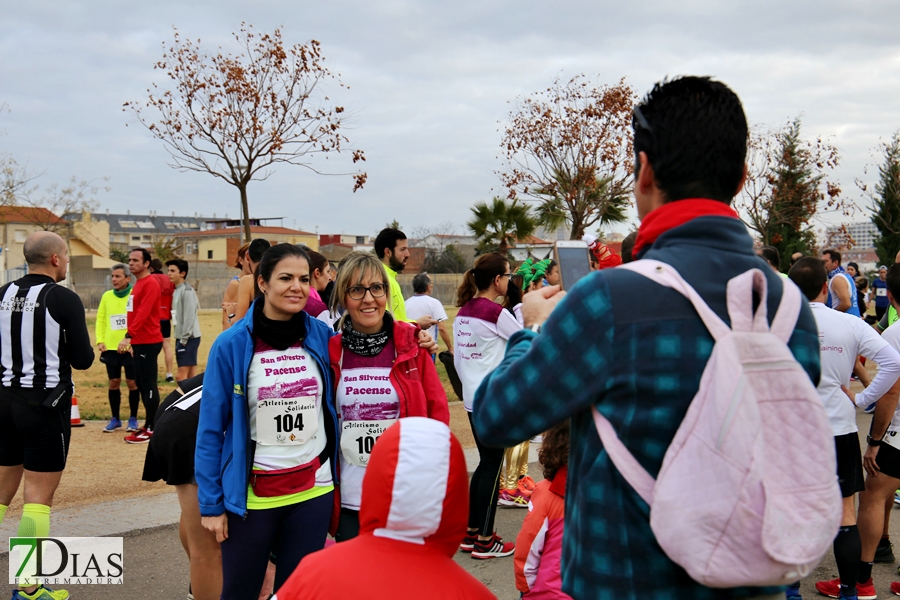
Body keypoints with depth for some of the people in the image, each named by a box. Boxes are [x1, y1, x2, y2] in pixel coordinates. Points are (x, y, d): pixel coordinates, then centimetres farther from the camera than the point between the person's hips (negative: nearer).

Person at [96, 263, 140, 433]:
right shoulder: (106, 296, 5)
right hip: (111, 348, 3)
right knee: (114, 383, 9)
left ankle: (133, 419, 16)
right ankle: (115, 419, 20)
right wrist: (100, 340, 0)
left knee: (132, 382, 3)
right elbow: (100, 320, 10)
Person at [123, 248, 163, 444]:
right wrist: (133, 339, 18)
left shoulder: (150, 284, -13)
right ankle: (149, 425, 23)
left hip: (148, 342, -10)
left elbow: (143, 313, -23)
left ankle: (151, 429, 1)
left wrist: (128, 336, -28)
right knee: (140, 383, 14)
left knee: (148, 384, -5)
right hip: (139, 342, 10)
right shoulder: (138, 284, 16)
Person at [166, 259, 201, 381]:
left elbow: (189, 316, -19)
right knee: (191, 375, 10)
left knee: (181, 376, -10)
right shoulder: (177, 290, 15)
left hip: (188, 338, -9)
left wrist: (184, 339, -19)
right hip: (182, 337, 9)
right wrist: (180, 339, 13)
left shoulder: (187, 291, -13)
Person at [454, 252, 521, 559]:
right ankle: (484, 541, 8)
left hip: (473, 398, 8)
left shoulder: (463, 311, 7)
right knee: (493, 466, 0)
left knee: (485, 463, 17)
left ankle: (470, 533, 24)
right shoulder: (497, 313, -16)